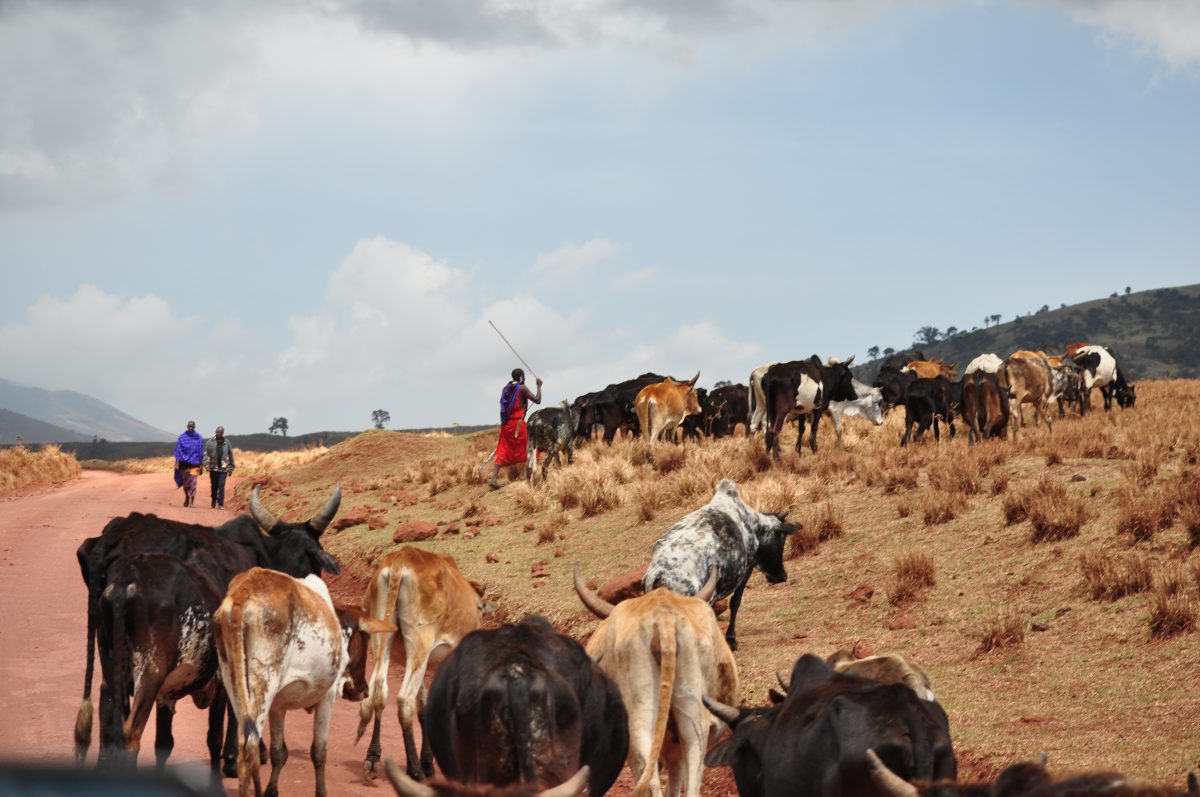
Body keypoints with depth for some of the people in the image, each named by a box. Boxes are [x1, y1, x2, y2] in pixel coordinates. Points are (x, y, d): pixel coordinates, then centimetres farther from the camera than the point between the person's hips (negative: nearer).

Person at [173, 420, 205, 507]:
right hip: (184, 463, 2)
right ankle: (187, 497, 30)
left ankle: (192, 501, -6)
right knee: (185, 483, 10)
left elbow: (201, 452, 8)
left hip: (194, 463, -2)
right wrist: (177, 463, -5)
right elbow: (178, 450, 2)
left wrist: (201, 465, 7)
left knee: (192, 483, -11)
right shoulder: (182, 437, 3)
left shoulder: (199, 438, 3)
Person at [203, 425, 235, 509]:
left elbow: (231, 456, 12)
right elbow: (206, 454, 1)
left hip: (223, 468, -1)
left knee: (221, 486, -10)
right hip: (213, 468, 1)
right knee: (214, 486, 9)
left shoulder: (226, 443, 7)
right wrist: (206, 464, -12)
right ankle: (214, 503, 22)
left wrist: (231, 468, 11)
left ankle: (221, 504, -10)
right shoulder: (211, 442, 4)